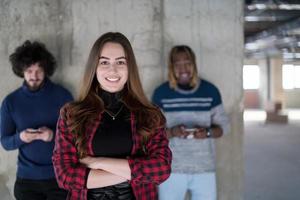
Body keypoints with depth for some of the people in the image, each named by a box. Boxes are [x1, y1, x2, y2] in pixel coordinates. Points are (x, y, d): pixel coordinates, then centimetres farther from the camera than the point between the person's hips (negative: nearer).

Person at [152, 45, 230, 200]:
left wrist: (208, 132, -16)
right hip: (171, 168, -1)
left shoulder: (210, 91, 1)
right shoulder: (161, 93, -3)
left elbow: (223, 125, 6)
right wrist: (172, 132, -21)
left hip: (204, 168, 1)